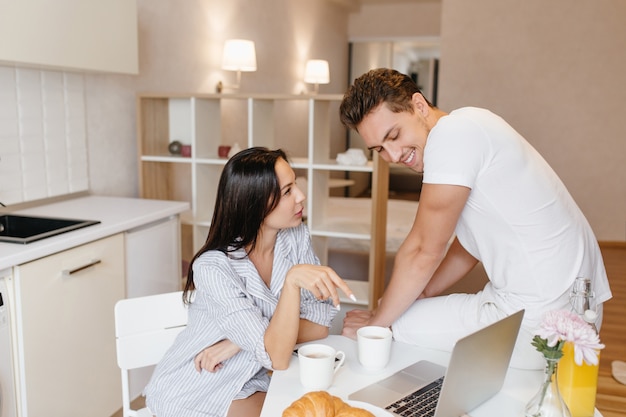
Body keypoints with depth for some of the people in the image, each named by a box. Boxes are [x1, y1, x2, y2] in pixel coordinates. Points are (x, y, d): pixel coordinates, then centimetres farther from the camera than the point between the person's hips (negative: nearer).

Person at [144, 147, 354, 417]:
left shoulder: (296, 237, -11)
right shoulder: (213, 268, -26)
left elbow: (319, 324, -11)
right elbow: (277, 357, -29)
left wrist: (239, 343, -21)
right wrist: (292, 280, -43)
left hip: (248, 385, 5)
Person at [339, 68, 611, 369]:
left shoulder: (452, 133, -19)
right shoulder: (465, 131, 11)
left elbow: (423, 252, -15)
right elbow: (468, 245, 19)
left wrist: (376, 322, -4)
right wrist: (422, 294, 14)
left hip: (537, 320, -10)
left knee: (397, 327, -4)